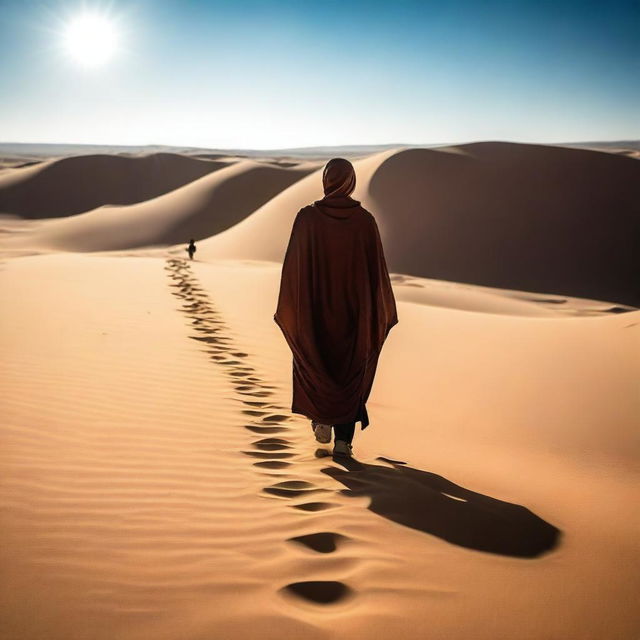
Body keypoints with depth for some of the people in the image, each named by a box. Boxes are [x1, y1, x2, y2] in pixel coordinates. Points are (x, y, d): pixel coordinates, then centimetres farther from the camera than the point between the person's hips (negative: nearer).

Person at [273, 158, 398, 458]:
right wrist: (382, 310, 9)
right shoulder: (365, 220, -6)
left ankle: (321, 419, 15)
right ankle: (343, 438, 6)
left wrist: (288, 309, 5)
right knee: (351, 368, 11)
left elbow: (293, 266, -6)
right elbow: (376, 267, -2)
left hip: (314, 305, 0)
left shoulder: (306, 217, -8)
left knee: (316, 363, 24)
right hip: (354, 307, 0)